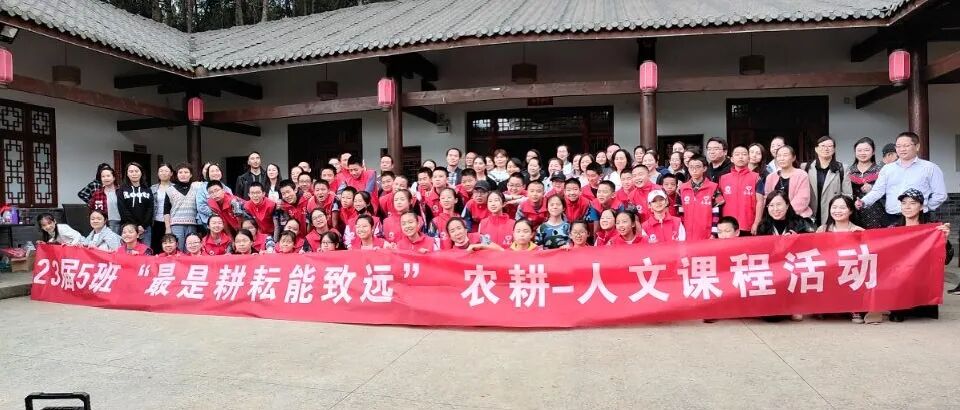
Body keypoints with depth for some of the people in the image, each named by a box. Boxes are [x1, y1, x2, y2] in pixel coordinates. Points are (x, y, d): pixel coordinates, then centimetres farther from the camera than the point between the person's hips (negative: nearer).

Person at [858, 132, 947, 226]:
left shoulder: (930, 168, 5)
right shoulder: (887, 169, 13)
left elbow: (940, 195, 3)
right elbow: (878, 191, 4)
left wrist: (925, 208, -1)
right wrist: (863, 202, -12)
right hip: (892, 219, 3)